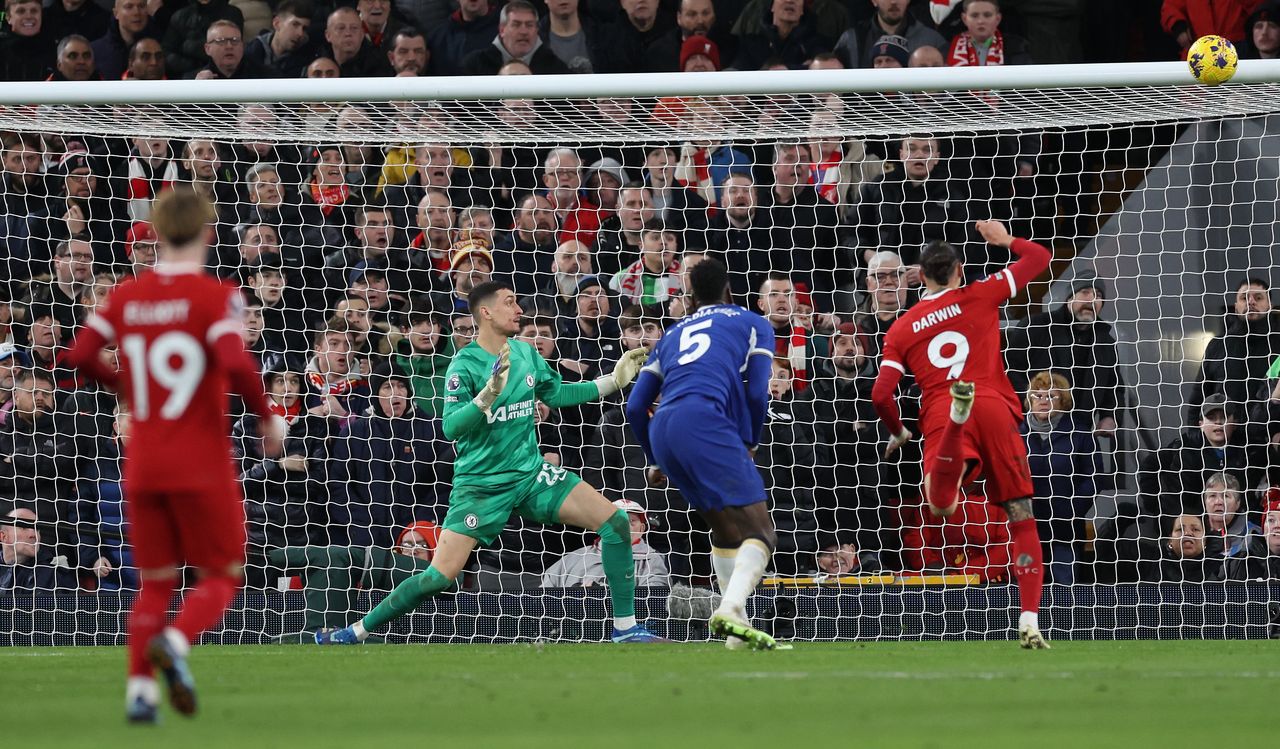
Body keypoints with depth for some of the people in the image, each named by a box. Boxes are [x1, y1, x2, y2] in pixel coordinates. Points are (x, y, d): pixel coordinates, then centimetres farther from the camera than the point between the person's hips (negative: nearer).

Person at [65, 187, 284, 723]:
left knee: (155, 583, 14)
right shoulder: (215, 296, -10)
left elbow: (79, 356, -1)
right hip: (202, 467, -4)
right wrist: (267, 418, -8)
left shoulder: (127, 296, 4)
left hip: (142, 467, 4)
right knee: (220, 578, 7)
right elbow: (235, 365, -23)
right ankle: (175, 643, -22)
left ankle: (138, 688, -2)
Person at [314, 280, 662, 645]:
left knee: (616, 522, -9)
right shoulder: (465, 364, -13)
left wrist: (613, 380, 14)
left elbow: (557, 395, 19)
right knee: (441, 576, -15)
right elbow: (451, 427, -21)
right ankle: (357, 631, 3)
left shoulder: (525, 353, 4)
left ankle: (625, 629, 1)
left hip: (530, 474, 5)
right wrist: (487, 396, -35)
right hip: (480, 485, -5)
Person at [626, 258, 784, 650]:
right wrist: (750, 443, 21)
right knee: (760, 532, -9)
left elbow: (635, 406, 26)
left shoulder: (673, 334, 32)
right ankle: (731, 610, -34)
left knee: (726, 528, 22)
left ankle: (738, 629, 16)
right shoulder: (752, 324, 20)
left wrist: (656, 461, 40)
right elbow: (757, 392, 6)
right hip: (704, 418, -6)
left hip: (663, 428, 6)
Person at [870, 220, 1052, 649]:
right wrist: (1006, 241, 44)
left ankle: (959, 410, -50)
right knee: (1022, 520, 9)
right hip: (994, 408, 1)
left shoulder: (902, 329, 19)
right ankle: (1030, 623, 0)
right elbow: (1040, 258, 25)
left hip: (940, 416, -1)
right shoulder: (979, 296, 16)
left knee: (941, 506, -27)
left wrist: (898, 434, 30)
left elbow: (880, 395, 12)